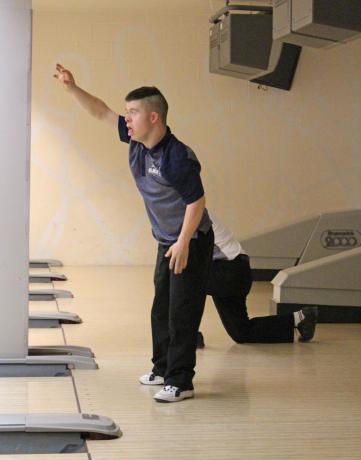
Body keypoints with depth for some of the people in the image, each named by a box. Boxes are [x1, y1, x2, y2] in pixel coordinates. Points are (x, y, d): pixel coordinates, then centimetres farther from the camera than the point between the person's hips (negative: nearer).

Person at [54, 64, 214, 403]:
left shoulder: (178, 158, -26)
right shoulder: (136, 141, -1)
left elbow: (197, 201, -22)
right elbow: (101, 113, 6)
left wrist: (183, 243, -21)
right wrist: (72, 88, -3)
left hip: (192, 242, -9)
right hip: (167, 242, 9)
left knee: (182, 312, -7)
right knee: (161, 309, 16)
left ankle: (180, 382, -3)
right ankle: (163, 369, 29)